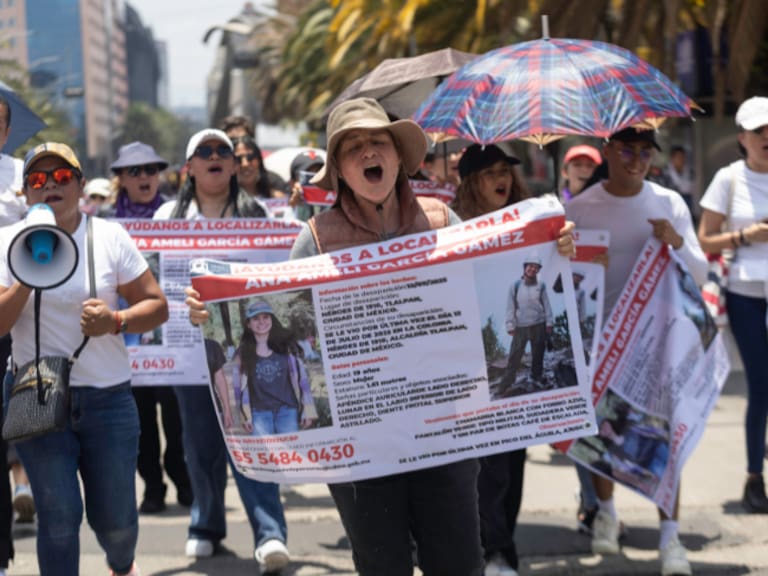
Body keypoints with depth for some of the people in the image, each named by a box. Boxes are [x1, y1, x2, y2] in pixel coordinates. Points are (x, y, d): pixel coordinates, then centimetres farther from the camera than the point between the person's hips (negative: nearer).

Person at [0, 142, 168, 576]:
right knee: (59, 516, -7)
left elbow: (157, 306, 2)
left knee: (115, 520, 8)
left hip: (108, 397, 1)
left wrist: (116, 321, -16)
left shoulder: (110, 237, 2)